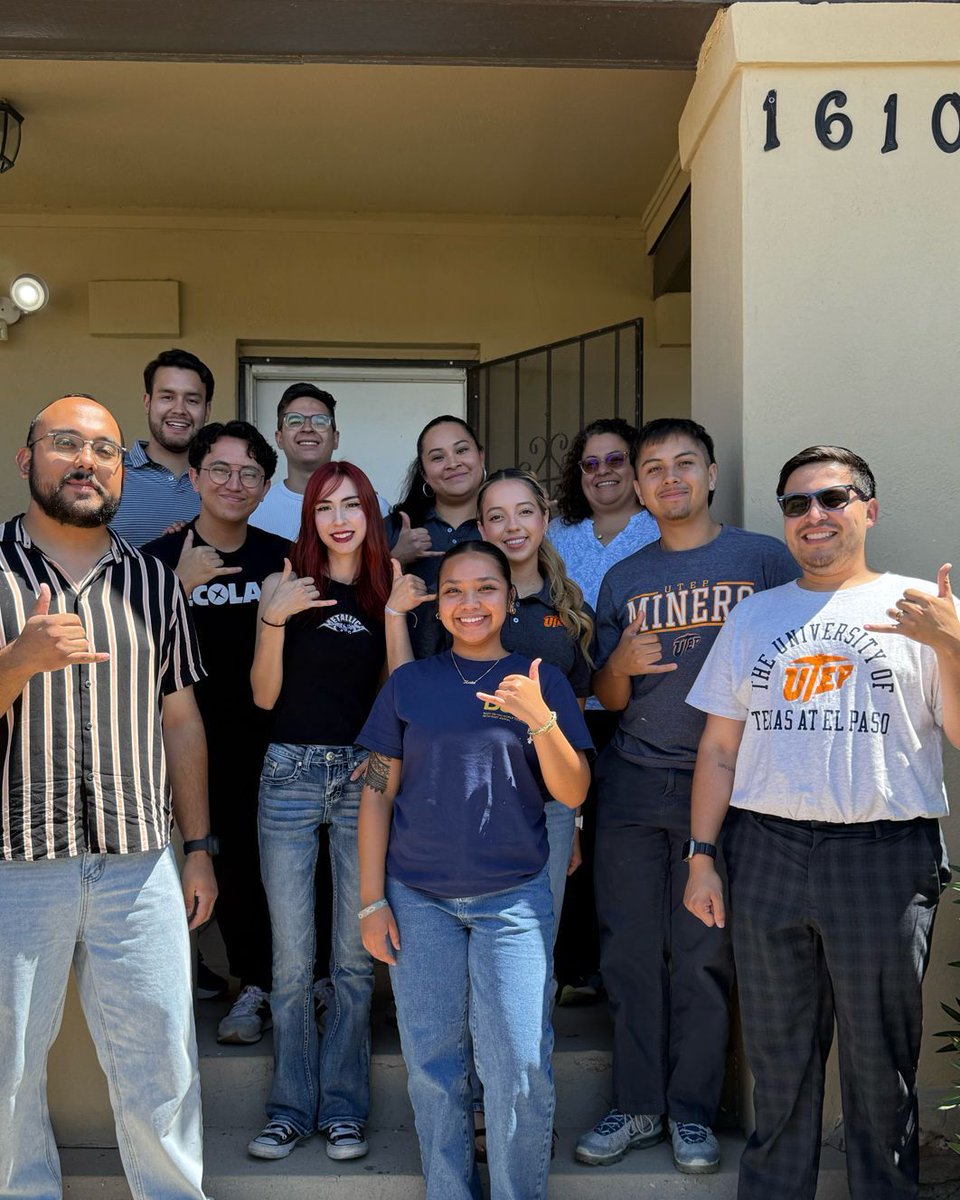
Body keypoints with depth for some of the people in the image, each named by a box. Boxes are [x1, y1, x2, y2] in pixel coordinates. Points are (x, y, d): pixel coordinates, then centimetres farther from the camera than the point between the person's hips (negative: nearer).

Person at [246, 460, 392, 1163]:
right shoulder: (286, 584, 3)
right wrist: (273, 621, -13)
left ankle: (344, 1108, 20)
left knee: (355, 958, 6)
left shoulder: (387, 588, 5)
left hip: (363, 777, 1)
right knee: (292, 959, 5)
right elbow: (264, 695, 1)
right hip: (291, 774, 0)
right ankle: (292, 1107, 21)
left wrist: (395, 616, -10)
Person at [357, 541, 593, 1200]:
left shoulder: (542, 682, 2)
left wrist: (540, 720, -22)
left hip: (513, 899, -1)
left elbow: (573, 793, -5)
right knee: (432, 1063, 10)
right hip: (418, 899, 1)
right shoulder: (410, 683, 4)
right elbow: (377, 794, 5)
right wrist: (372, 899, 2)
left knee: (519, 1069, -2)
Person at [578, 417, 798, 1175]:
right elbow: (608, 701, 12)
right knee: (630, 950, 7)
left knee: (703, 955, 4)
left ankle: (692, 1111, 22)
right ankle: (638, 1106, 23)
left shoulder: (763, 559, 1)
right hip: (632, 785, 3)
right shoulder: (623, 579, 10)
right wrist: (621, 664, -10)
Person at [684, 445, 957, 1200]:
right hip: (767, 852, 3)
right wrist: (702, 855, 5)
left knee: (882, 1062, 8)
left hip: (885, 857, -2)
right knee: (777, 1054, 13)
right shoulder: (754, 616, 12)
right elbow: (719, 747, 11)